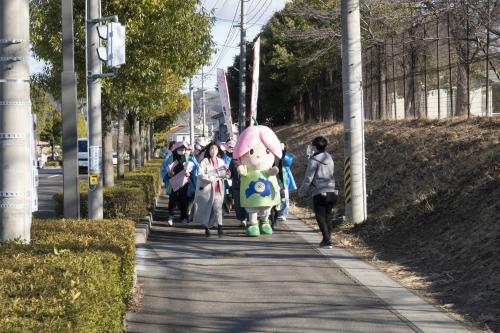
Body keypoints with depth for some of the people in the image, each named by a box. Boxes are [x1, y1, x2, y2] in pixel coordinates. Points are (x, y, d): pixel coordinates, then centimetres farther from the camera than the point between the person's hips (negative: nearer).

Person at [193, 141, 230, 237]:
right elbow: (200, 174, -13)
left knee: (218, 208, -12)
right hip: (207, 188, -2)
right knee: (206, 209, 8)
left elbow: (223, 175, 17)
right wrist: (211, 178, -20)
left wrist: (226, 174, -5)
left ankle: (219, 227, -18)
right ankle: (206, 228, 23)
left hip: (218, 190, 2)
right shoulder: (204, 161, -4)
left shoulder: (221, 161, 10)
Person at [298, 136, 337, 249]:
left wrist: (302, 191, 5)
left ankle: (327, 240, -14)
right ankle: (327, 239, 18)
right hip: (331, 192, 7)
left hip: (319, 193, -6)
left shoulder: (314, 159, -8)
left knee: (320, 216, -3)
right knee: (327, 216, 16)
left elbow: (308, 178, -7)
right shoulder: (329, 158, 13)